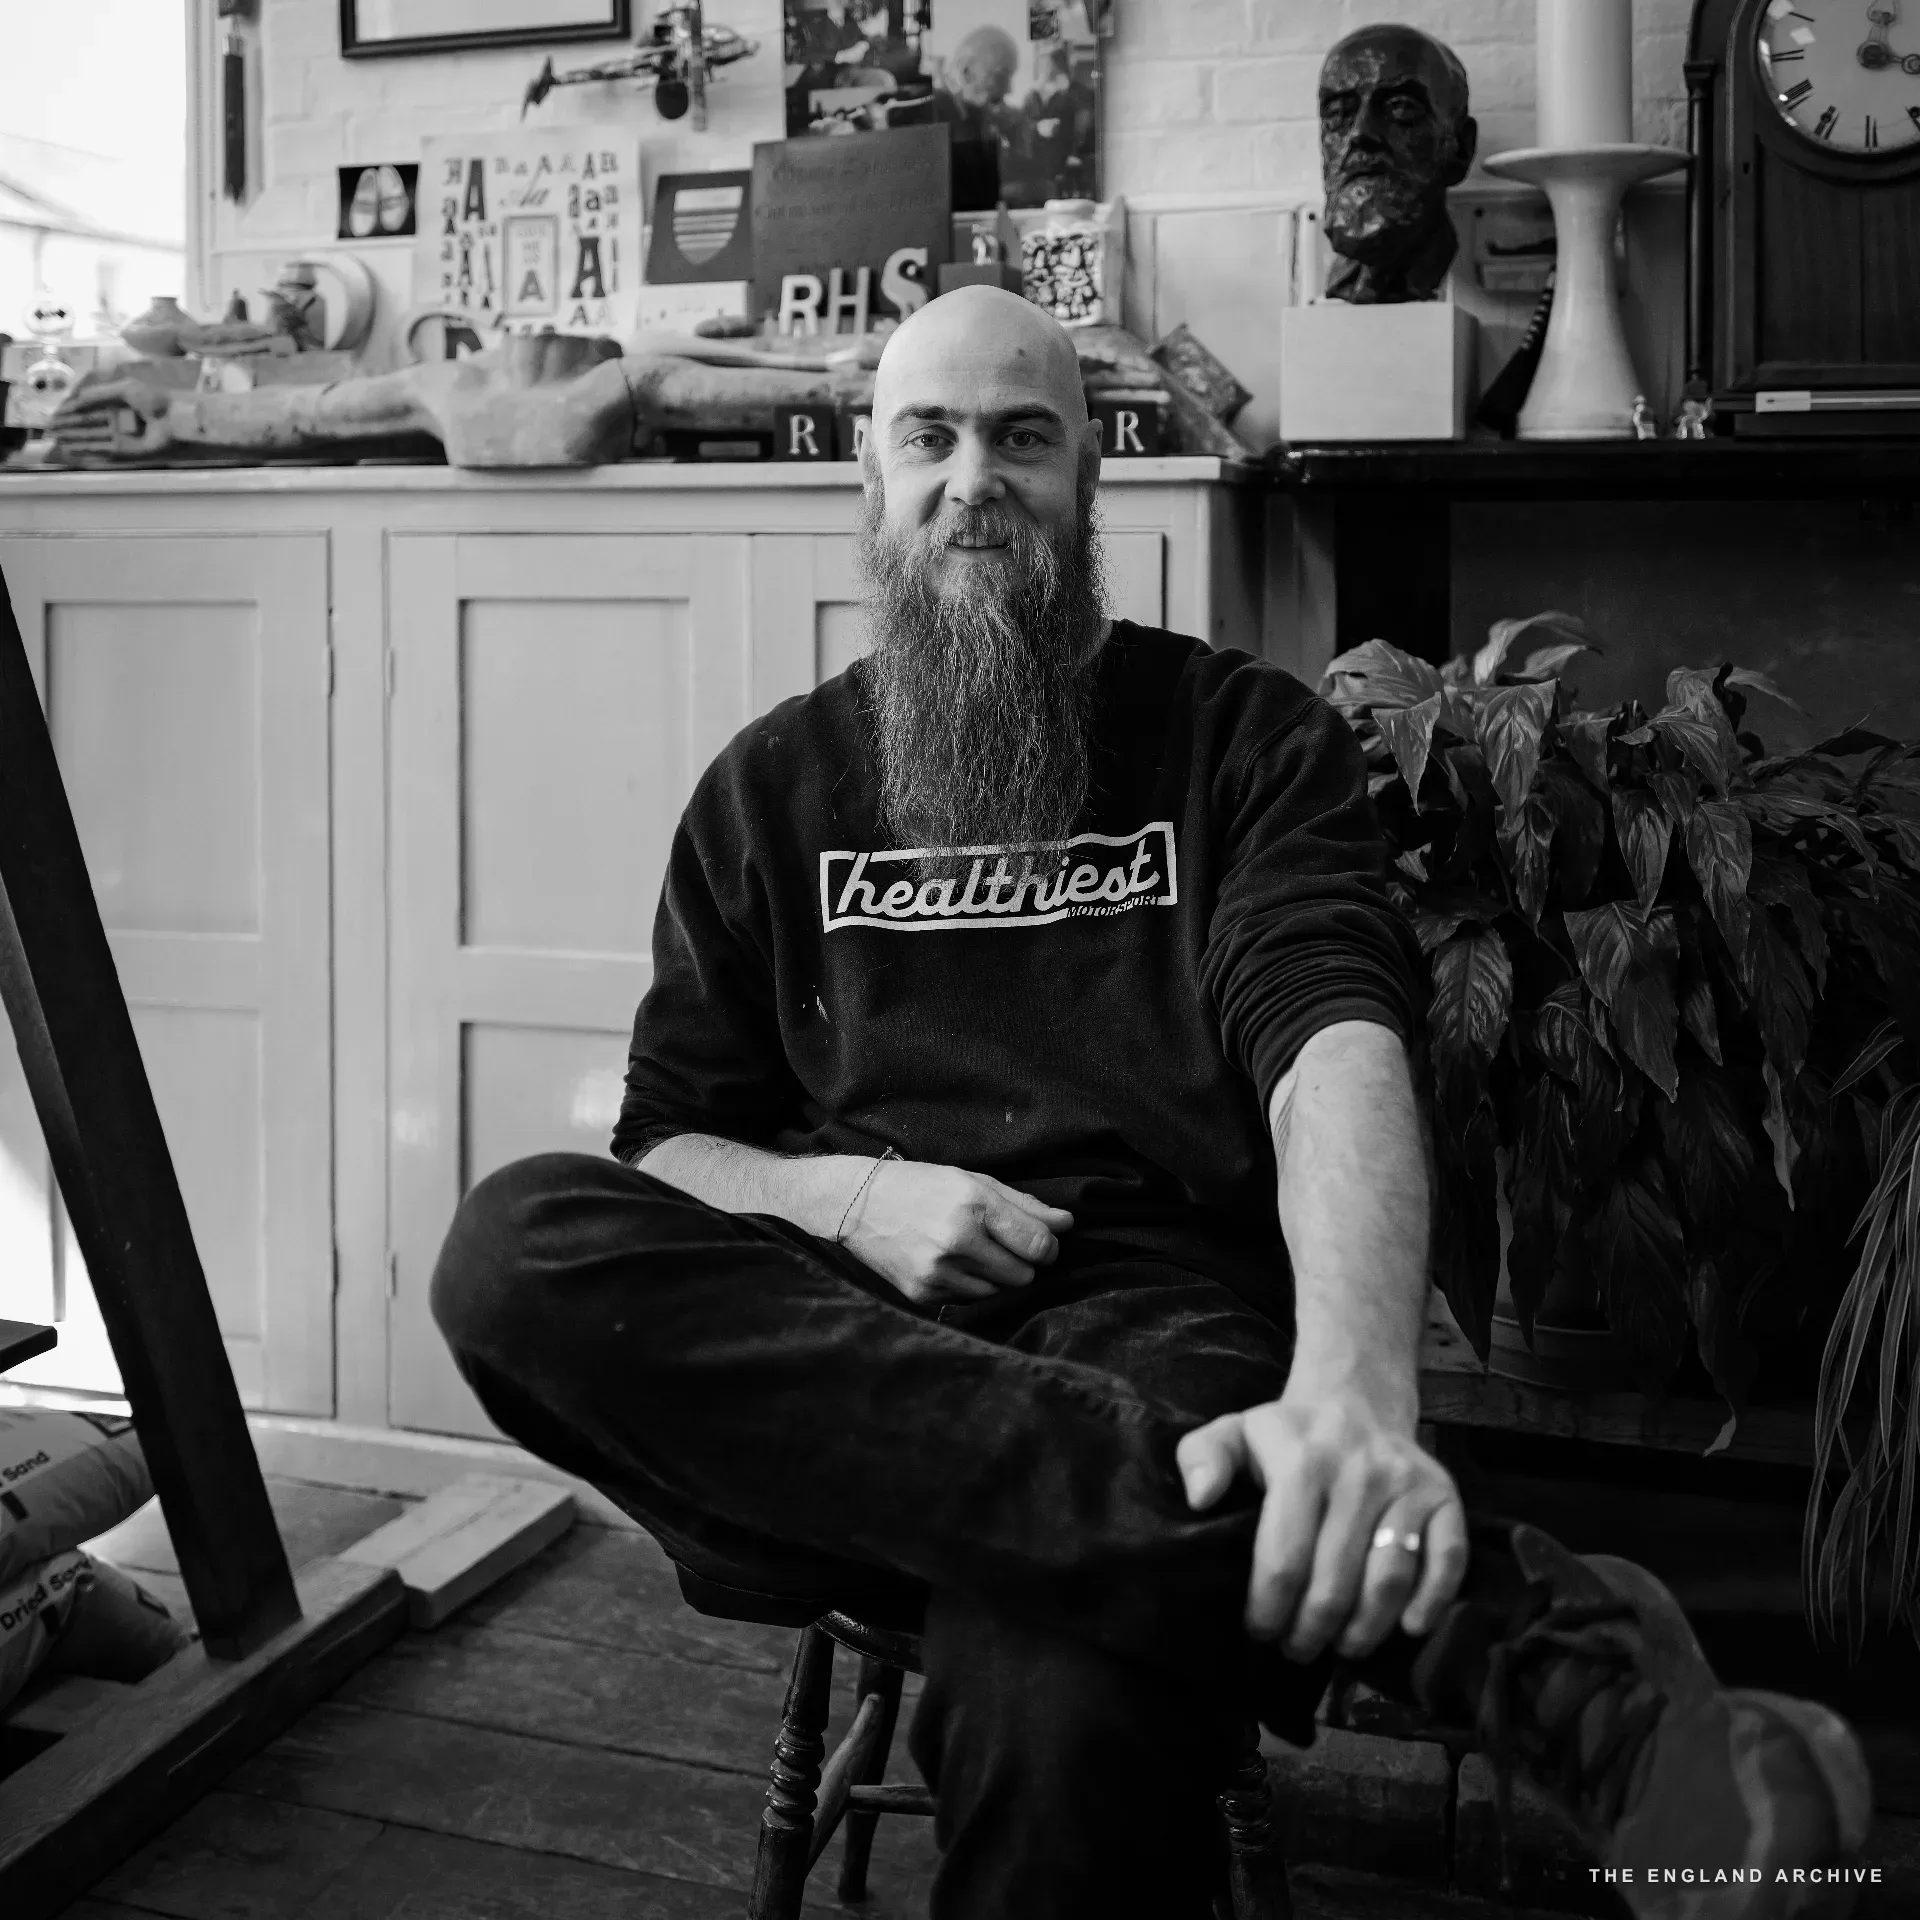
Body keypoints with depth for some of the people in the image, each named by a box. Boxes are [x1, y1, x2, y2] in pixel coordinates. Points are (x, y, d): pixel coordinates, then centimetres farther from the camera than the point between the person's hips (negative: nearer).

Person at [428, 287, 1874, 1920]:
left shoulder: (1247, 737, 10)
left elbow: (1337, 1047, -9)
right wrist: (849, 1195, -8)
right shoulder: (774, 785, 19)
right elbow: (667, 1140, 17)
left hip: (1147, 1314, -5)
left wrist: (1358, 1389, -30)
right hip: (831, 1352, 6)